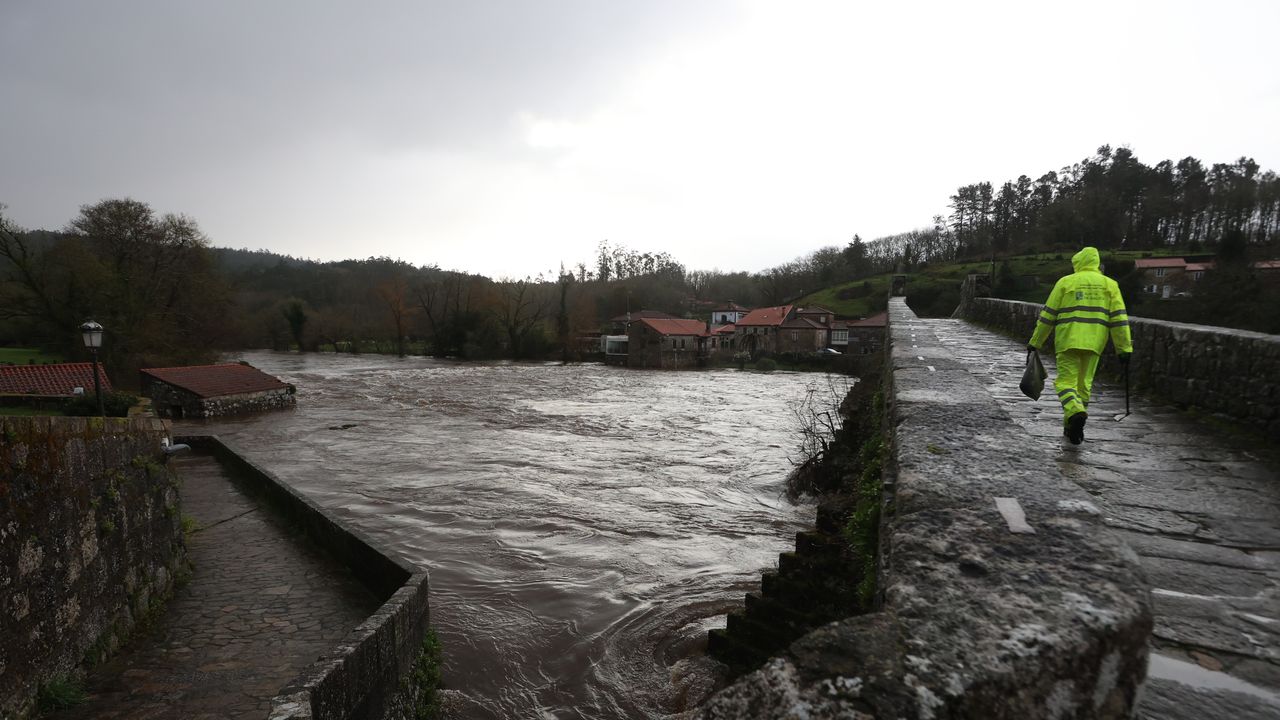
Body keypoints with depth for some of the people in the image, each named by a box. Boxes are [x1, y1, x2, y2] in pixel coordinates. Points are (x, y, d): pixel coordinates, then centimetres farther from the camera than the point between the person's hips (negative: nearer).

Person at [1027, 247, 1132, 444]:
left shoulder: (1065, 282, 3)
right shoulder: (1109, 284, 9)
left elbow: (1047, 315, 2)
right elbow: (1119, 318, 1)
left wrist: (1035, 342, 7)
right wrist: (1124, 348, 2)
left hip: (1068, 341, -3)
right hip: (1094, 343, 3)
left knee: (1066, 381, 0)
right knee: (1083, 384, 13)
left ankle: (1075, 412, -28)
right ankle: (1071, 427, 16)